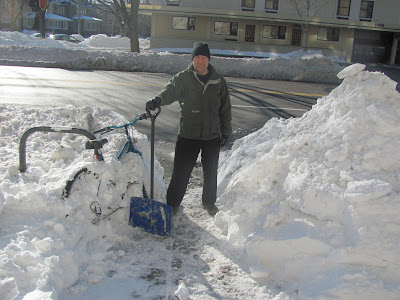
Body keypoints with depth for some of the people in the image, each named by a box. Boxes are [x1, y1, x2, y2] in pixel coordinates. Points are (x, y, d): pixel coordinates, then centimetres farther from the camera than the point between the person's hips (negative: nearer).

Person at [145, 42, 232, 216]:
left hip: (212, 136, 3)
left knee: (211, 173, 15)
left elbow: (225, 109, 10)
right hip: (188, 136, -2)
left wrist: (226, 132, 10)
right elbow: (171, 90, -24)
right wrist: (158, 100, -46)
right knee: (181, 172, 2)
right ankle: (173, 203, 23)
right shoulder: (183, 78, -4)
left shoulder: (219, 81, 4)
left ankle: (209, 202, 38)